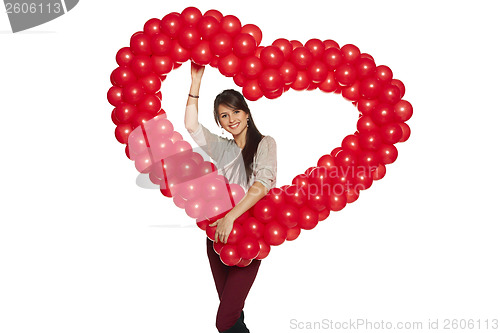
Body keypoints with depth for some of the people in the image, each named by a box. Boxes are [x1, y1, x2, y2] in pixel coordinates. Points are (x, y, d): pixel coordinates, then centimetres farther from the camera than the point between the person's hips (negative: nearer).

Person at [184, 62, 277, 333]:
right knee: (232, 308, 13)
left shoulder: (264, 144, -1)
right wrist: (196, 82, 1)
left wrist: (231, 216, -25)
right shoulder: (221, 147, 13)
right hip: (218, 233, 5)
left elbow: (263, 184, -16)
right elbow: (191, 125, 4)